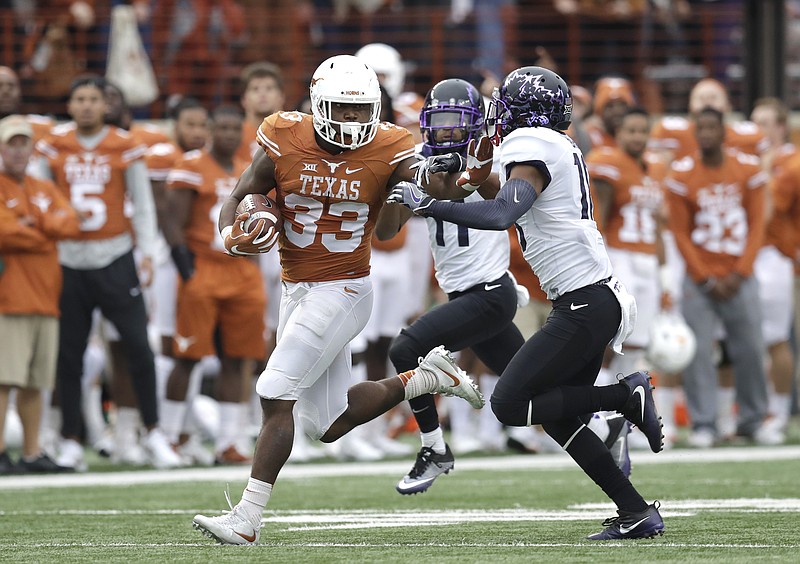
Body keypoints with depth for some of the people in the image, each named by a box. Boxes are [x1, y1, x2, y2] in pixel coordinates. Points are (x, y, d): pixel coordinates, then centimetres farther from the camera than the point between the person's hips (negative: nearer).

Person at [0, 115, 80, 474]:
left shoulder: (45, 190, 20)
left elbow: (68, 223, 4)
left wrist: (34, 224, -9)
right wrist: (46, 236, -1)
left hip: (44, 299, 7)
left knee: (35, 383, 9)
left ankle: (32, 454, 13)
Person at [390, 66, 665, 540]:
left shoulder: (531, 146, -12)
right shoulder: (564, 149, 16)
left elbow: (501, 215, -27)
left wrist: (428, 204, -21)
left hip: (586, 305, -10)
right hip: (594, 300, 10)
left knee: (510, 404, -8)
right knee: (559, 418, 15)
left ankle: (627, 396, -7)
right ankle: (637, 513, 13)